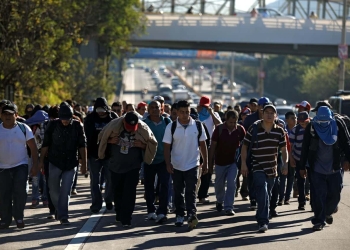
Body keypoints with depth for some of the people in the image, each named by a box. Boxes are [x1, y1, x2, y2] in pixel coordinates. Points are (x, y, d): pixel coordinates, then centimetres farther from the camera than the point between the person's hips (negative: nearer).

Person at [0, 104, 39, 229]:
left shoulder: (24, 128, -1)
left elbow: (33, 147, 0)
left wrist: (35, 165, -7)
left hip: (20, 166, -1)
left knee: (20, 191, -13)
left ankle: (19, 217, 2)